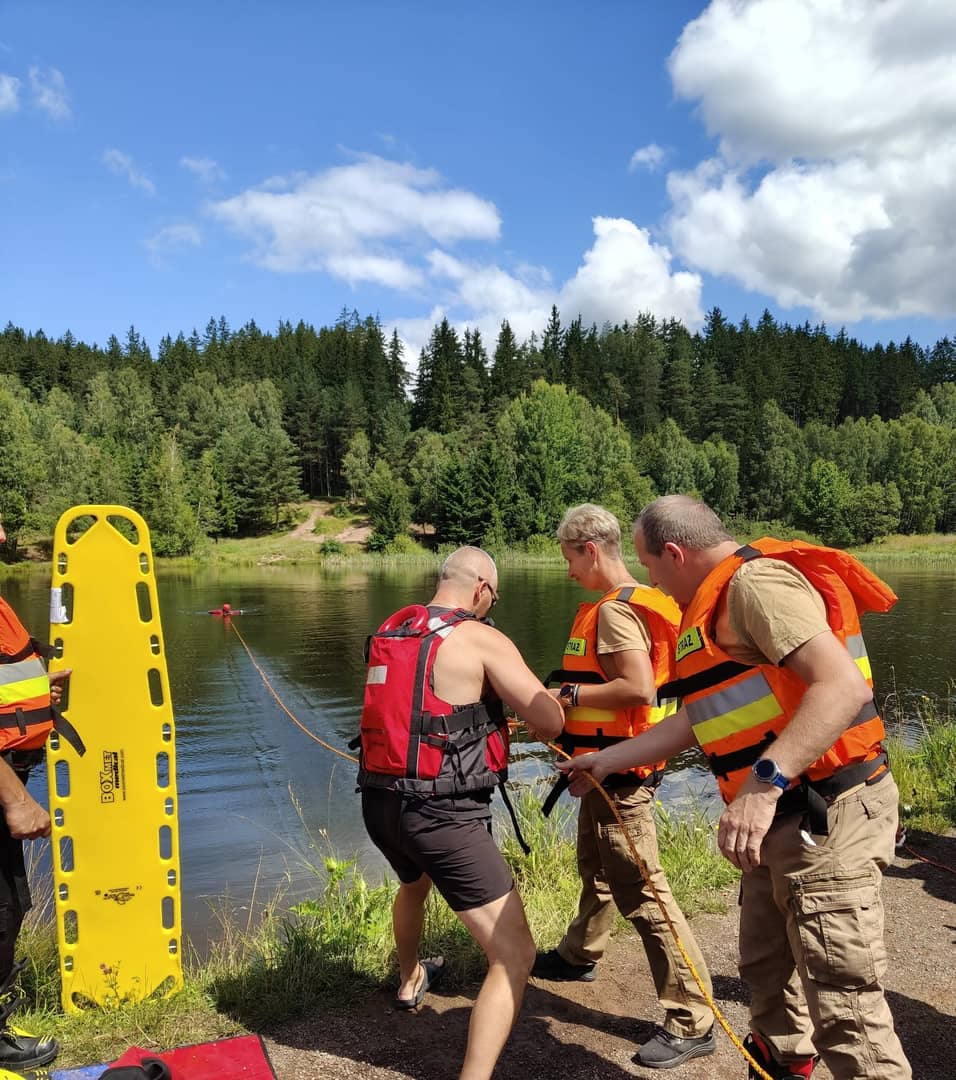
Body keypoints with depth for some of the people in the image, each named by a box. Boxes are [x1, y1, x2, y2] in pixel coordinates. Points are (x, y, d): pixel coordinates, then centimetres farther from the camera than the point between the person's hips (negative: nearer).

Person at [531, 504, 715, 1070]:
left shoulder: (614, 610, -21)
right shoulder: (635, 601, 10)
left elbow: (638, 688, -30)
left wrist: (567, 694, -20)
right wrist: (568, 696, 10)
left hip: (619, 773, -11)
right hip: (608, 769, 11)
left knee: (641, 890, -5)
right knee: (596, 866, 27)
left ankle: (692, 1022, 5)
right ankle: (580, 954, 48)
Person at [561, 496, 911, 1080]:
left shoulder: (757, 581, -16)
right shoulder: (721, 605, 16)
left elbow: (844, 685, -28)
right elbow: (695, 721, 20)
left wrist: (763, 783, -34)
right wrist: (606, 760, 23)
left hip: (827, 818, -11)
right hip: (782, 822, 11)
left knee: (845, 1008, -4)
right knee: (766, 967, 24)